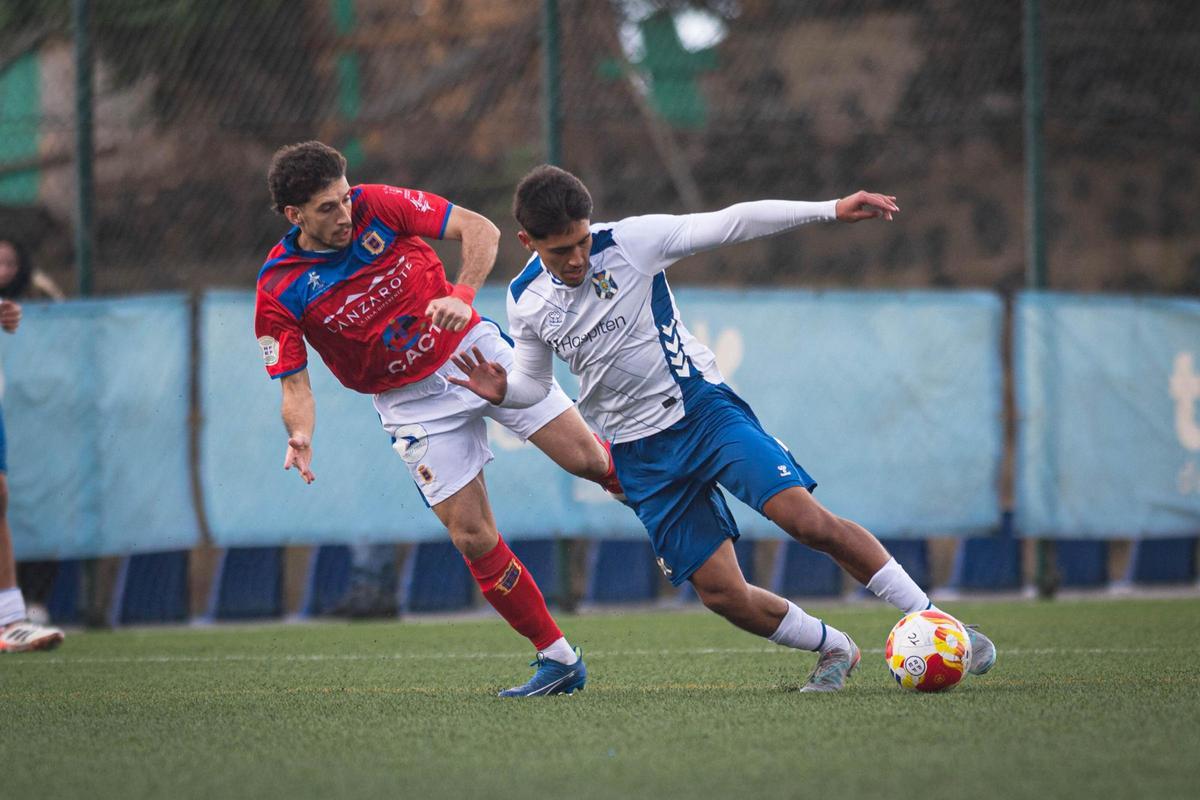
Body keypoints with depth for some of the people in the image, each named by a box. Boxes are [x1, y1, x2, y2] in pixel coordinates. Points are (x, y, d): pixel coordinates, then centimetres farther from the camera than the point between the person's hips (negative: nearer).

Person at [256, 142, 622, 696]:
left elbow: (480, 230, -10)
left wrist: (462, 296, -28)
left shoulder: (378, 206, -13)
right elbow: (294, 383, -11)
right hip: (411, 401, -1)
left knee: (586, 458, -7)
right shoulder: (278, 293, -14)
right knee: (472, 537, -7)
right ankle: (557, 659, 4)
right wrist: (300, 436, -32)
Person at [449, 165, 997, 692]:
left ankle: (932, 619, -8)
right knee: (722, 593, -4)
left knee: (808, 520, -19)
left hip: (701, 406, -3)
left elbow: (731, 224, -15)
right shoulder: (525, 302, -2)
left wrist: (831, 210, -22)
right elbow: (535, 382, 13)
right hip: (640, 451, 3)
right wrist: (501, 391, -11)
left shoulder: (630, 241, -12)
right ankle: (834, 648, 20)